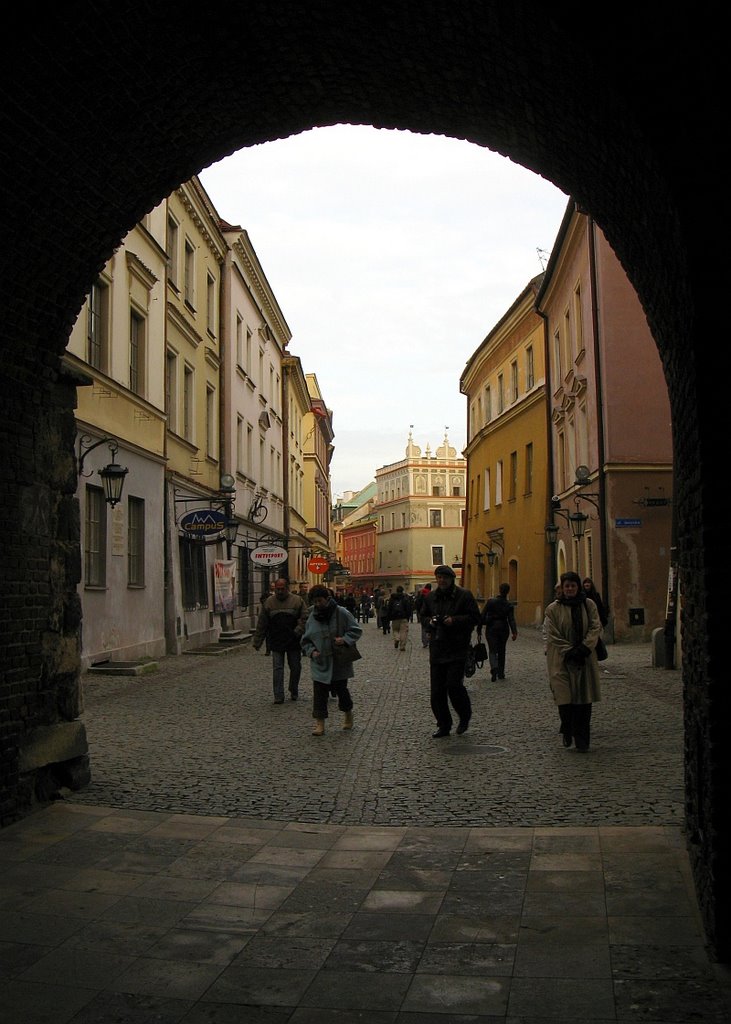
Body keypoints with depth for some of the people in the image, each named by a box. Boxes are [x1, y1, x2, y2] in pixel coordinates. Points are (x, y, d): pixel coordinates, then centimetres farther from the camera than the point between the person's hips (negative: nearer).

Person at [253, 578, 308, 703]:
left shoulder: (297, 601, 0)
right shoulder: (268, 602, 4)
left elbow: (304, 618, -3)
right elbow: (261, 624, 6)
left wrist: (298, 631, -18)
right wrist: (257, 642, 6)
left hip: (293, 641, 0)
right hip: (276, 642, 0)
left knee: (295, 667, 9)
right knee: (277, 669, -3)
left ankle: (294, 692, 28)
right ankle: (278, 696, -1)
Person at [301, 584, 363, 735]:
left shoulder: (341, 613, -10)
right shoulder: (312, 617, 1)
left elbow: (357, 629, -5)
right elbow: (306, 640, 10)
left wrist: (345, 639, -20)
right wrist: (311, 651, -8)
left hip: (339, 662, -2)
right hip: (320, 663, 2)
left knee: (341, 689, 10)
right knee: (319, 692, -2)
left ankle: (348, 714, 35)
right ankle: (319, 722, 5)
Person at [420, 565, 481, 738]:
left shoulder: (464, 595, -3)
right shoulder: (431, 597, 12)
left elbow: (475, 618, -5)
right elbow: (423, 616, 21)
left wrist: (454, 620, -17)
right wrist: (430, 621, -1)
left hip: (458, 649, -5)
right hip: (437, 649, 5)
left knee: (454, 685, -12)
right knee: (437, 690, 5)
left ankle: (465, 716, 15)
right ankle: (443, 725, 17)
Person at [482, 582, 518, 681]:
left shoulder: (490, 601, -9)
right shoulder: (509, 605, -4)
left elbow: (483, 615, -7)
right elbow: (511, 620, -11)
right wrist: (514, 632, -15)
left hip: (491, 629, -2)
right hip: (503, 629, 2)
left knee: (493, 650, 0)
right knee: (501, 651, 16)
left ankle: (494, 668, -27)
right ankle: (501, 673, 20)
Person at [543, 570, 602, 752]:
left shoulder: (588, 605, 5)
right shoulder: (553, 609, -1)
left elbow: (595, 628, 0)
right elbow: (552, 635, -4)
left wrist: (583, 648, -13)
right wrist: (570, 652, -12)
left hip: (585, 660, 2)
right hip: (561, 661, -2)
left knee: (584, 700, 0)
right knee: (565, 697, -7)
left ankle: (582, 740, 7)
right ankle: (567, 732, 18)